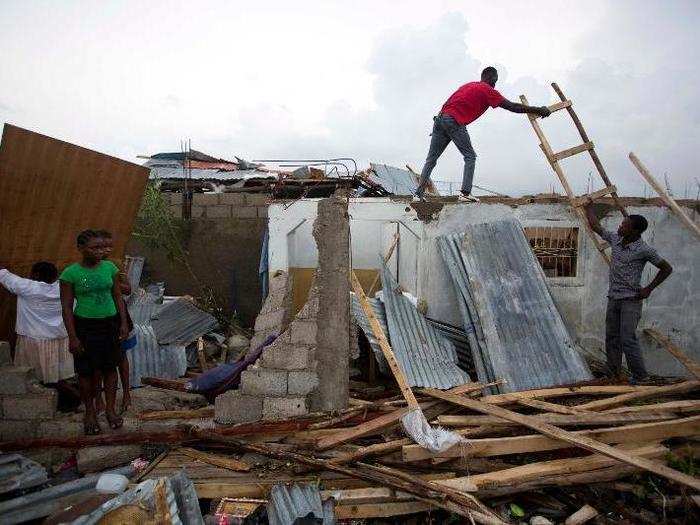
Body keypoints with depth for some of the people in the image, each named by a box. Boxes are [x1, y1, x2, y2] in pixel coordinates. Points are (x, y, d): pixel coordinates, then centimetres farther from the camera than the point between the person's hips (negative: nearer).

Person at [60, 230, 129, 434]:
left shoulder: (109, 267, 0)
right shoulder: (70, 273, -10)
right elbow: (67, 307, -8)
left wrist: (123, 323, 2)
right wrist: (72, 337, -10)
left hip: (110, 323, 3)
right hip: (85, 325, -3)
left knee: (110, 367, 10)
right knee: (86, 371, 8)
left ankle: (110, 410, 23)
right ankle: (90, 413, 25)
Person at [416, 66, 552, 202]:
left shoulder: (469, 85, 27)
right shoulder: (487, 90, 5)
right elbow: (513, 107, 1)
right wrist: (539, 110, 7)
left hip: (440, 118, 7)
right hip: (454, 122, -7)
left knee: (431, 160, 8)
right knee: (470, 156, 2)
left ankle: (419, 194, 4)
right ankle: (465, 193, -10)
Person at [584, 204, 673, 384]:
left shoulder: (644, 250, -13)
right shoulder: (615, 239, 4)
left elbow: (666, 268, -4)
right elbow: (595, 226, 17)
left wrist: (649, 289, -8)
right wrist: (588, 207, 21)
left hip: (631, 300, -7)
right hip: (613, 298, 7)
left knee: (628, 339, -11)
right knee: (611, 338, 11)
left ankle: (641, 377, 2)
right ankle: (613, 374, 22)